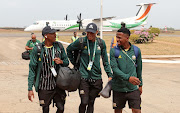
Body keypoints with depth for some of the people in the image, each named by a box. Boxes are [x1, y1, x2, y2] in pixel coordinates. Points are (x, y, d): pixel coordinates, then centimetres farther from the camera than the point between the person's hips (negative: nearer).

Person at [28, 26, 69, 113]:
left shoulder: (59, 46, 3)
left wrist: (61, 62, -11)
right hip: (44, 86, -3)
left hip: (58, 85, 3)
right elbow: (32, 69, -6)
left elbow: (66, 62, 14)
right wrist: (30, 89, -9)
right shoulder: (37, 49, -8)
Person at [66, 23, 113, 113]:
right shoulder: (81, 41, -6)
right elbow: (69, 49, 11)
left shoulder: (101, 43, 2)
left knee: (91, 102, 9)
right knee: (84, 102, -8)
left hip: (96, 77, 3)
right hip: (84, 76, -2)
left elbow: (105, 61, 9)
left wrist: (110, 75, 3)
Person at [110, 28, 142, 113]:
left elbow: (139, 68, 12)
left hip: (133, 88, 1)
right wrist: (128, 78, -27)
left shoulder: (136, 50, 2)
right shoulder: (114, 51, -4)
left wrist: (140, 84, 17)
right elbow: (114, 68, -14)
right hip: (118, 88, 0)